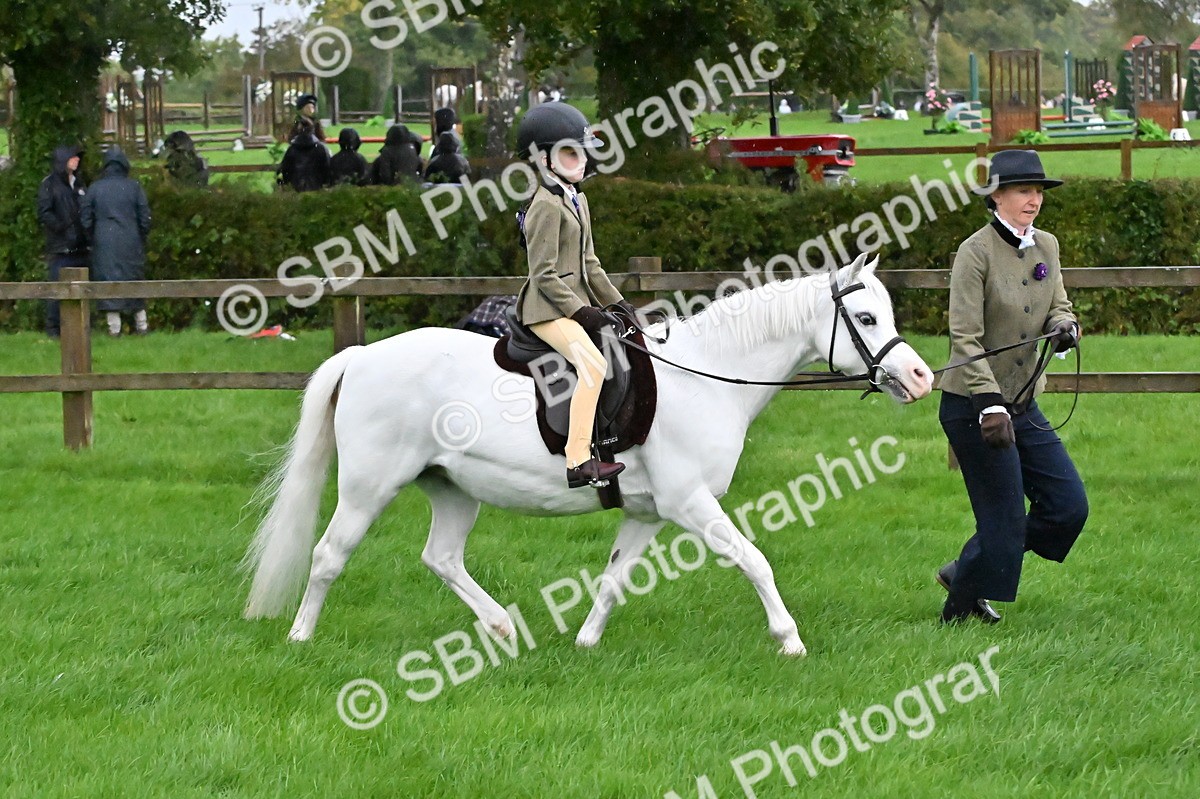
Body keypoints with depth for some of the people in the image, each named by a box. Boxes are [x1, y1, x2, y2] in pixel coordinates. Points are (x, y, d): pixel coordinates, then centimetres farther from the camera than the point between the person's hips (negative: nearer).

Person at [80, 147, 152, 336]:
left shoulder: (95, 188, 0)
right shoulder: (133, 186, -2)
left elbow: (85, 218, 2)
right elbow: (145, 216, -1)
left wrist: (94, 239, 15)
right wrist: (142, 238, 14)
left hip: (104, 244, -1)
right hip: (130, 242, 1)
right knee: (135, 280, 12)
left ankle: (114, 327, -2)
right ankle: (141, 325, 17)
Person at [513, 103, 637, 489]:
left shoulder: (577, 200, 17)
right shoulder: (546, 205, -13)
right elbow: (544, 274, -16)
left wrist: (616, 302, 13)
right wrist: (579, 310, -19)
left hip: (576, 302, 10)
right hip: (548, 308, -10)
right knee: (593, 364, -28)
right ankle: (579, 462, -34)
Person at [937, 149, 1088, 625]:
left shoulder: (1046, 247, 7)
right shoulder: (976, 252, -15)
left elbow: (1058, 307, 15)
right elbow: (965, 338, -19)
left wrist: (1064, 326, -11)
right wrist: (990, 403, -27)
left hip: (1024, 405, 8)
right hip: (974, 407, -8)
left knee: (1069, 506, 6)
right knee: (1005, 520, -4)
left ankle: (965, 573, 21)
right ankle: (960, 611, 16)